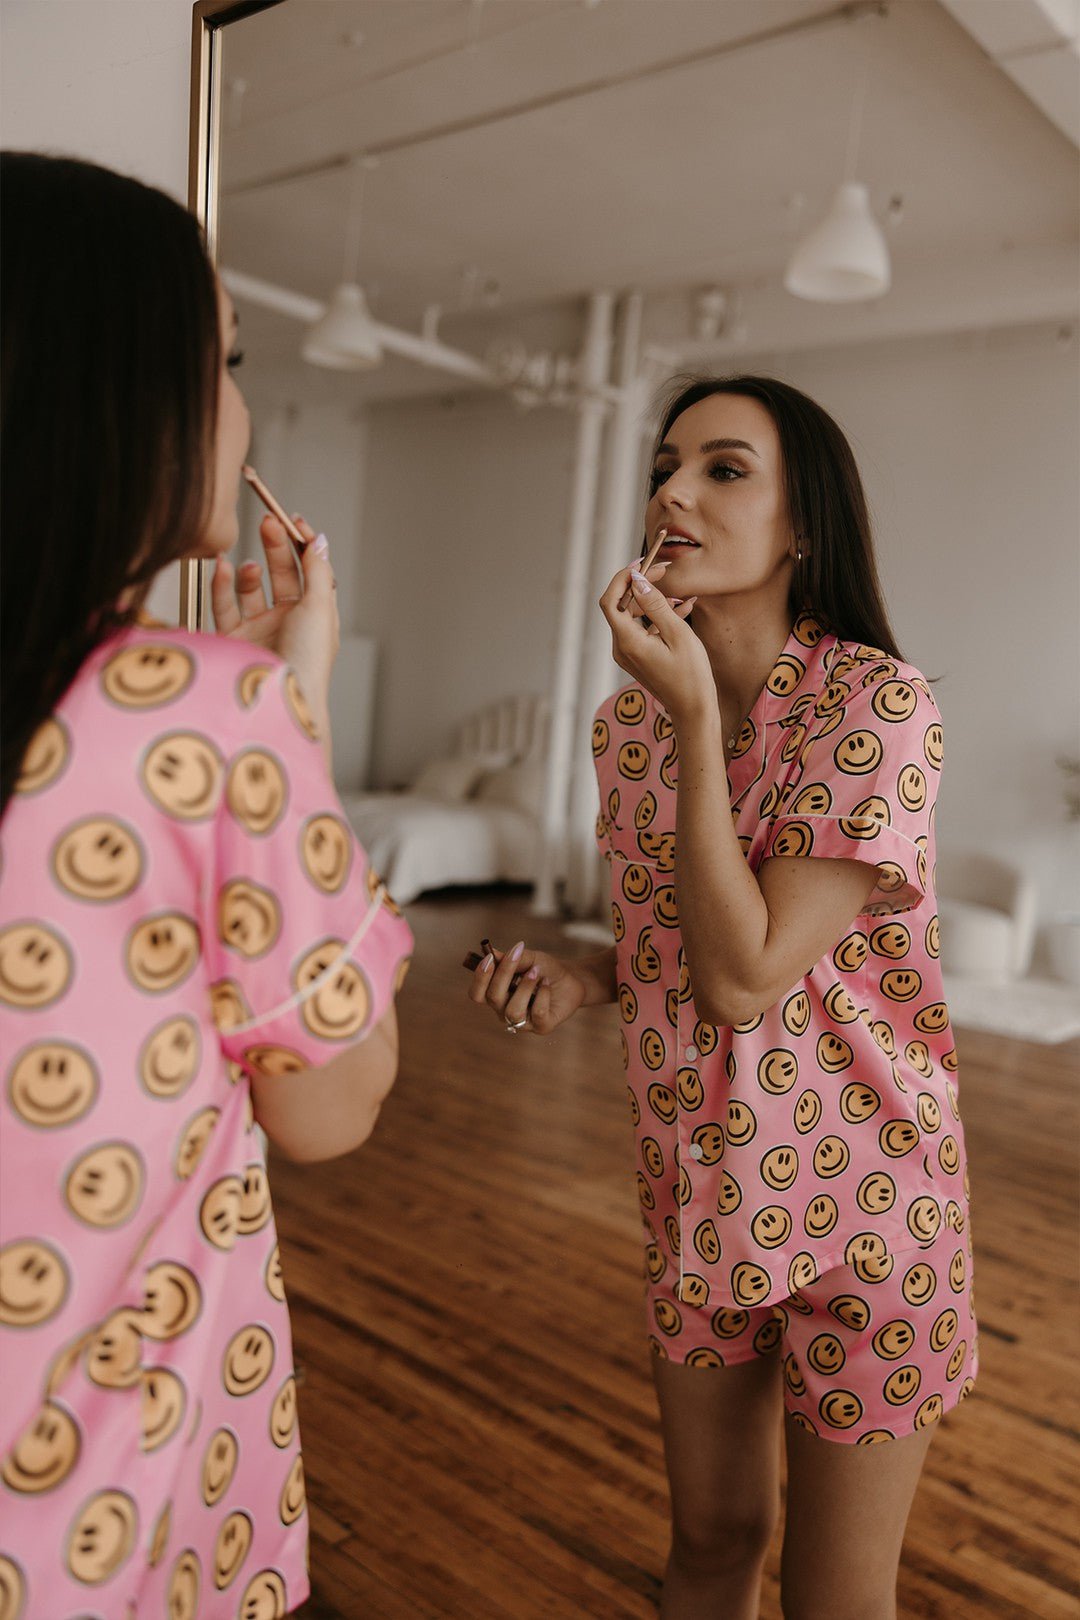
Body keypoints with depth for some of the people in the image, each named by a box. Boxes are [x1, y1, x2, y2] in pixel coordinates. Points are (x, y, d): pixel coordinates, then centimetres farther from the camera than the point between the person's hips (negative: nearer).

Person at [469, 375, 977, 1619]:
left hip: (855, 1202, -5)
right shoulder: (628, 716, -2)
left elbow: (747, 976, -26)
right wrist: (580, 978, -9)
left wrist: (697, 711, -26)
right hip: (693, 1191, 5)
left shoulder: (878, 704, -21)